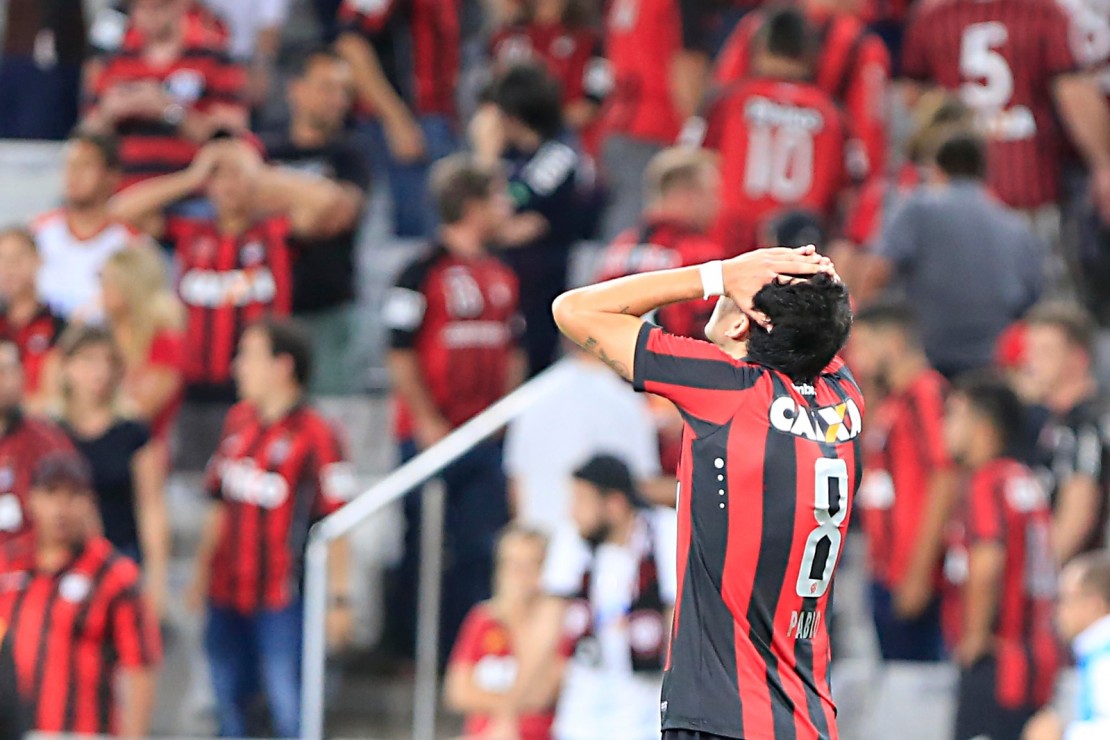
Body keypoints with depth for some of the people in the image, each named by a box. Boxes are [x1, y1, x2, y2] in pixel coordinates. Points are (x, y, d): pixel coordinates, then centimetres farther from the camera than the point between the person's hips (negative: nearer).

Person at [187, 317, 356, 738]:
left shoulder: (316, 437, -14)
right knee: (228, 704, 17)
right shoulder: (238, 423, 9)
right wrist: (202, 573, 20)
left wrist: (338, 597, -13)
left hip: (282, 601, -7)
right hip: (227, 598, 7)